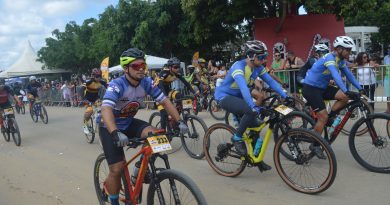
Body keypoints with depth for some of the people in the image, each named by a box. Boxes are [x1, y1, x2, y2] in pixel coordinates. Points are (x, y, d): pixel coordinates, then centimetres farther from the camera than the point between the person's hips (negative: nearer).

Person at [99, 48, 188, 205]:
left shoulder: (147, 83, -13)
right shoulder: (116, 85, -28)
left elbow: (165, 101, -13)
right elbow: (106, 109, -42)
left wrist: (179, 121, -25)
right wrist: (115, 133, -57)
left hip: (129, 122, 5)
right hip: (111, 128, -4)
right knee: (117, 169, -10)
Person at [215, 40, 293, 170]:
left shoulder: (258, 68, -4)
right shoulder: (239, 66, -28)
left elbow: (271, 82, -7)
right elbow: (243, 87, -42)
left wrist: (285, 96, -18)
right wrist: (253, 106, -54)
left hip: (237, 97, 8)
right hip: (224, 96, -8)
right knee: (251, 111, -31)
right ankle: (237, 138, -12)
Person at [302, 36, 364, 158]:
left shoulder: (340, 60, 5)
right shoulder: (330, 58, -23)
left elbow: (348, 74, 10)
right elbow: (335, 75, -38)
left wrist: (360, 89, 2)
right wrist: (346, 91, -48)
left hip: (322, 87, 8)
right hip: (310, 88, -8)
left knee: (345, 97, -9)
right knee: (323, 116, -12)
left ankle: (329, 118, 8)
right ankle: (315, 145, 2)